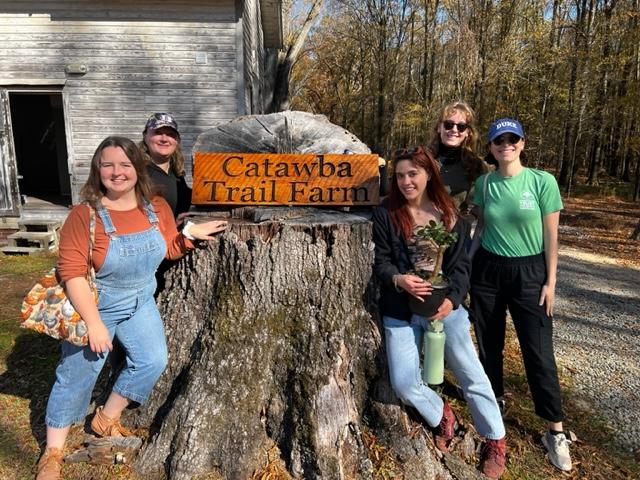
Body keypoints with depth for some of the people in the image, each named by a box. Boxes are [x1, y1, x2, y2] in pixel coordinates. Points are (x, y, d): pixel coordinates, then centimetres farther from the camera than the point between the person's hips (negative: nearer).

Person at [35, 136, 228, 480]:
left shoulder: (157, 207, -9)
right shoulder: (84, 215, -23)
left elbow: (169, 249, 6)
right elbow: (71, 273, -23)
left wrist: (190, 233, -14)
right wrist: (94, 323, -24)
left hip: (140, 303, 5)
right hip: (94, 305, -4)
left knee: (152, 360, 3)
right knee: (76, 376, 5)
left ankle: (106, 419, 29)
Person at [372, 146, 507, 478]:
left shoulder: (448, 214, 0)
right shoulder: (386, 213, -4)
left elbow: (460, 264, -1)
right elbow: (380, 262, -6)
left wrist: (452, 298, -18)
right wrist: (398, 279, -27)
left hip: (444, 304, 1)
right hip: (401, 310, 0)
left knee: (470, 372, 4)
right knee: (404, 383, -5)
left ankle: (495, 441, 28)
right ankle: (442, 417, 27)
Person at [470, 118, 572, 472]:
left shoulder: (542, 181, -8)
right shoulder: (483, 184, -1)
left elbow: (551, 236, -5)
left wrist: (550, 282, -5)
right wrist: (469, 265, 5)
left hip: (529, 272, -2)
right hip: (488, 270, 3)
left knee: (538, 351, 0)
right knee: (489, 344, 13)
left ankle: (555, 432, 14)